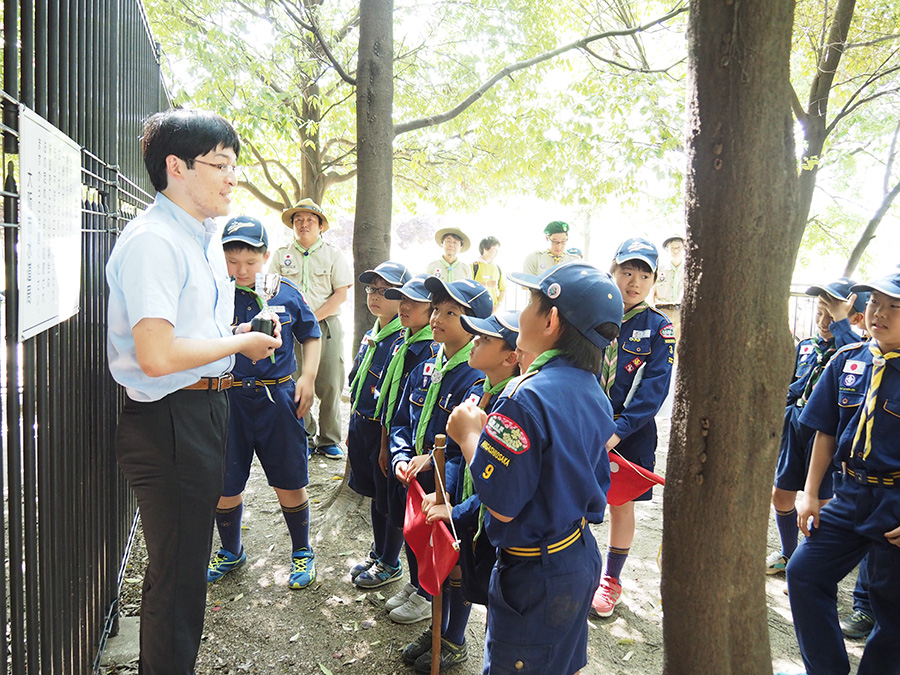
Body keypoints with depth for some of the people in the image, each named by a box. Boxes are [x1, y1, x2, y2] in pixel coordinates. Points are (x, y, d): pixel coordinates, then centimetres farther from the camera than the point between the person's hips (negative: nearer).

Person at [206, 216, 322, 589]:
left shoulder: (286, 293, 1)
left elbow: (311, 335, 13)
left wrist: (307, 378, 3)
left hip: (278, 399, 0)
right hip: (228, 400, 0)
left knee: (290, 484, 8)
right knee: (225, 485, 11)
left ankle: (302, 552, 30)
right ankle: (231, 551, 37)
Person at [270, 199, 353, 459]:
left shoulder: (332, 253, 9)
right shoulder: (281, 255, 12)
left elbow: (341, 293, 2)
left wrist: (314, 317, -10)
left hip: (327, 324, -1)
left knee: (330, 386, -2)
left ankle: (328, 440, 10)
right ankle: (305, 438, 12)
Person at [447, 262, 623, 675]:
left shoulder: (527, 398, -28)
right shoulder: (594, 394, -1)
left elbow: (501, 505, -26)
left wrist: (469, 434, -12)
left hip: (533, 574, -8)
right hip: (580, 558, 8)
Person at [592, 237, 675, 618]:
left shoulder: (658, 329, -4)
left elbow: (654, 389, -11)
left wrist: (619, 430, -20)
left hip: (629, 432, -1)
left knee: (621, 504, 12)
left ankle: (611, 579, 32)